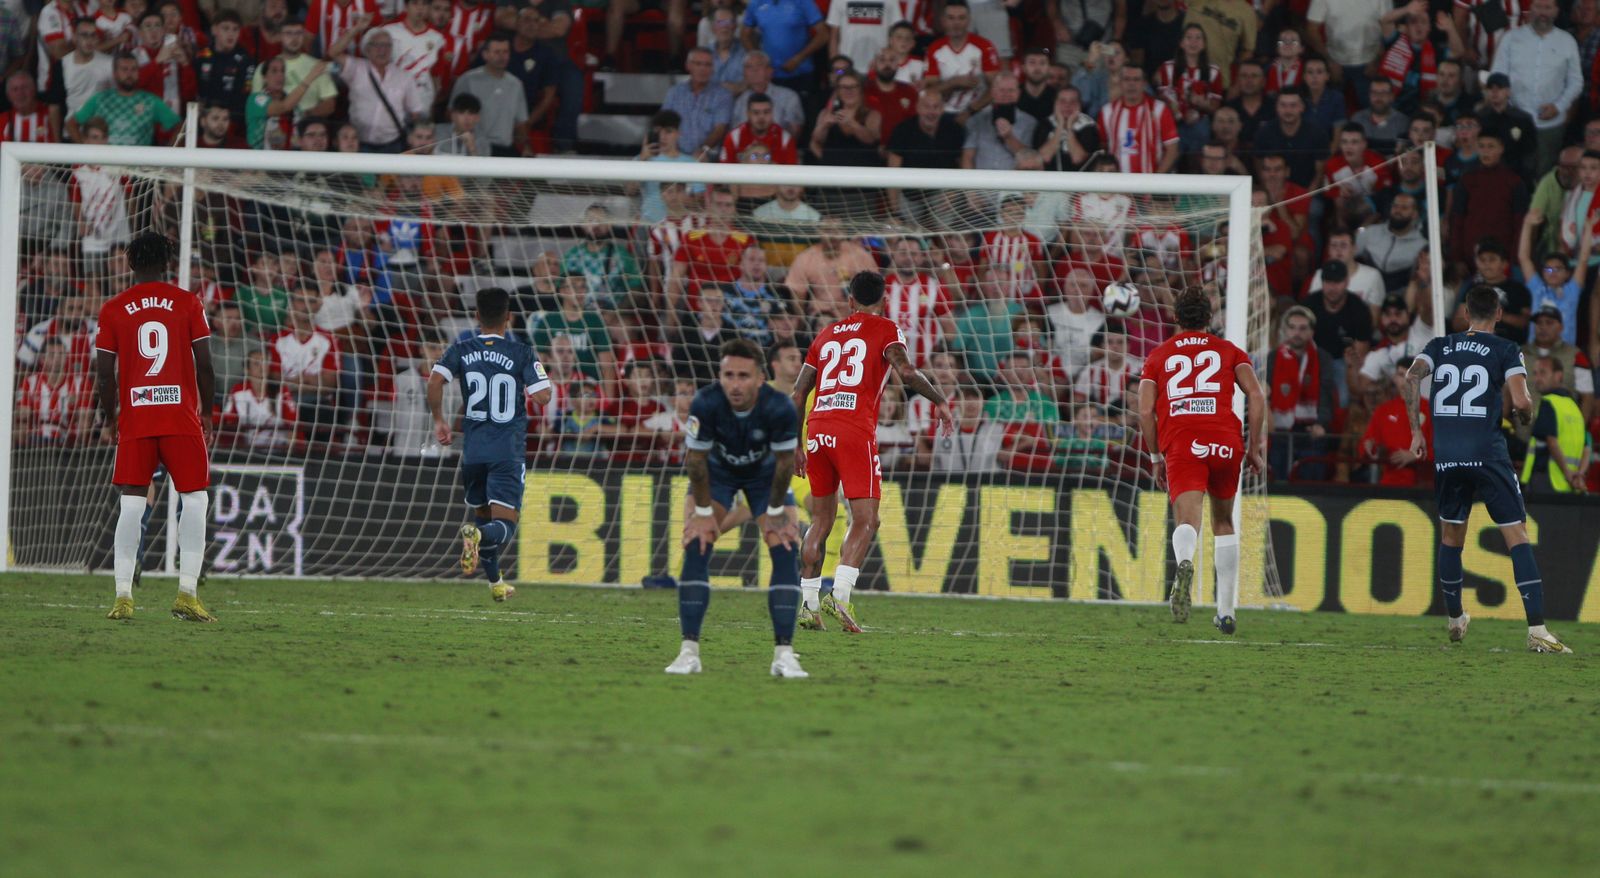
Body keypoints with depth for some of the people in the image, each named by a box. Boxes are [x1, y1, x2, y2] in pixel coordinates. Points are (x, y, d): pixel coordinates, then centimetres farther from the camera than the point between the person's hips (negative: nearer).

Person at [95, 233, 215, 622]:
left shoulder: (113, 310, 4)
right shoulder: (188, 304, 2)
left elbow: (105, 372, 3)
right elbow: (204, 365, 0)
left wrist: (109, 420, 15)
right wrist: (207, 414, 11)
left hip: (134, 419, 1)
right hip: (182, 416, -1)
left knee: (131, 504, 4)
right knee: (194, 499, 4)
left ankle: (123, 596, -3)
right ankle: (187, 593, -5)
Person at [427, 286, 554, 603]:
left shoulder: (462, 351, 3)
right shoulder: (522, 354, -3)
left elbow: (435, 380, -12)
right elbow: (542, 396, -11)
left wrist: (439, 420, 1)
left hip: (473, 450, 3)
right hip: (508, 451, -3)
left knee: (483, 515, 24)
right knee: (504, 526, -8)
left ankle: (495, 583, 30)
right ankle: (477, 536, -42)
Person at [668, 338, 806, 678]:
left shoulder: (780, 408, -36)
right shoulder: (705, 404, -37)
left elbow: (785, 462, -19)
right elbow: (696, 459, -22)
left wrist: (776, 512, -10)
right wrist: (704, 512, -14)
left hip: (764, 471, 0)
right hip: (717, 470, 0)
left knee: (786, 551, -13)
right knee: (696, 547, -15)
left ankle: (784, 653, -9)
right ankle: (689, 651, -11)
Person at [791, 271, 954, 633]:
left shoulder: (827, 334, 21)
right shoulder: (885, 329, 6)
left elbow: (798, 393, 21)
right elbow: (906, 372, -12)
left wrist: (794, 445, 27)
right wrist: (939, 401, 3)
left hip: (817, 428, 5)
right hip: (855, 432, -5)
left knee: (821, 521, 15)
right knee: (865, 521, -5)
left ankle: (808, 604, 11)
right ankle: (840, 596, -23)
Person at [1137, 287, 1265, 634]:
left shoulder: (1158, 356, 19)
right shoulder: (1229, 351, 19)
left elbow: (1145, 411, 8)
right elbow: (1256, 395, 4)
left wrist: (1156, 458, 16)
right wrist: (1256, 446, 8)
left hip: (1180, 446, -1)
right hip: (1225, 442, 1)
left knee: (1187, 518, -17)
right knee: (1223, 522, 20)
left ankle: (1185, 563, -54)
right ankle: (1226, 612, 22)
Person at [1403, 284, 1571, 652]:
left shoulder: (1440, 346, 11)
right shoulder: (1506, 350, 0)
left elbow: (1412, 377, -3)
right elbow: (1521, 401, -11)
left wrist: (1416, 431, 3)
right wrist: (1524, 415, 13)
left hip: (1445, 456, 4)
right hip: (1488, 453, -4)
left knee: (1450, 537, 20)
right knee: (1517, 536, -3)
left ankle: (1455, 621, 30)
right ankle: (1537, 629, -13)